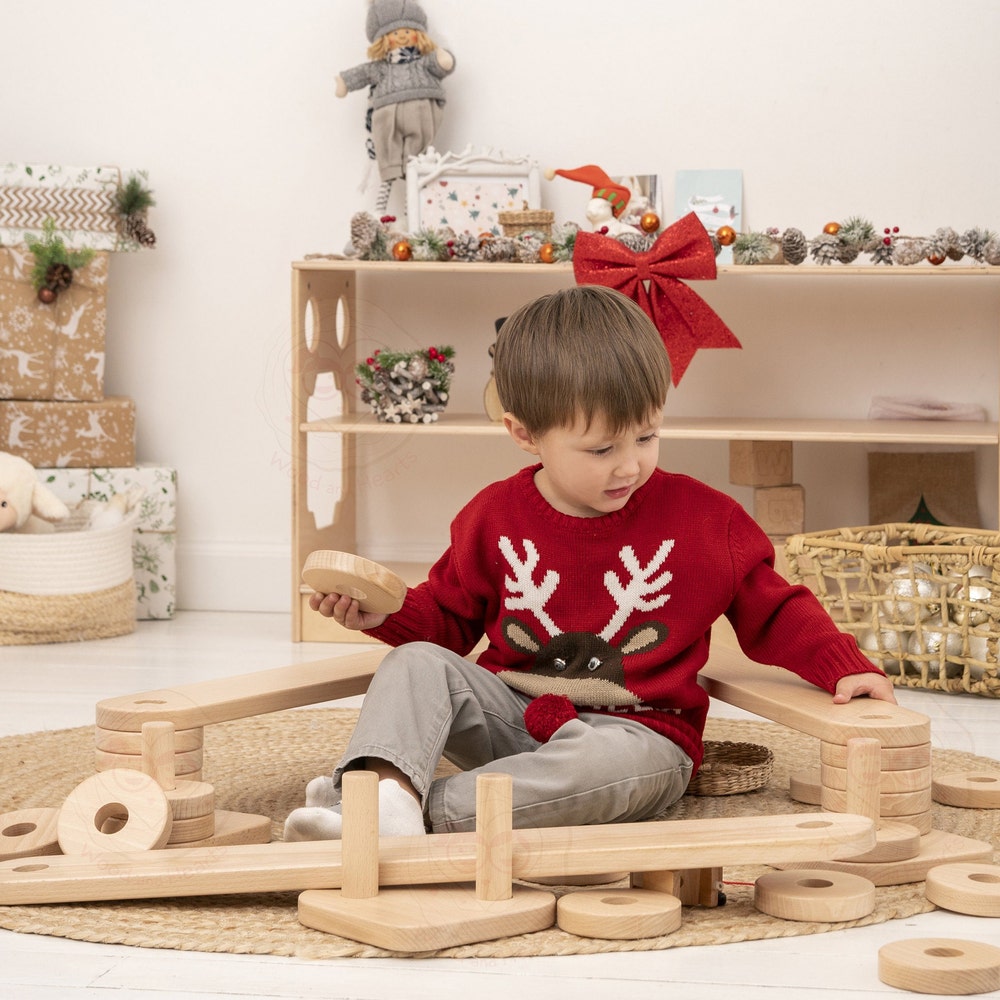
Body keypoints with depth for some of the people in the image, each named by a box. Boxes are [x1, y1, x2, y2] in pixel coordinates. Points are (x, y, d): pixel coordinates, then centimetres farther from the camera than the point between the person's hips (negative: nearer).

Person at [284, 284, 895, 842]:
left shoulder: (704, 519, -3)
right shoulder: (495, 518, 2)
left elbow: (773, 611, 7)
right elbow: (449, 614, 16)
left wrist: (844, 668, -7)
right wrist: (381, 612, -3)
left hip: (637, 732, -3)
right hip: (512, 715, 3)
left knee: (609, 762, -38)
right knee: (418, 663, -19)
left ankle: (422, 808, -40)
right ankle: (386, 783, -45)